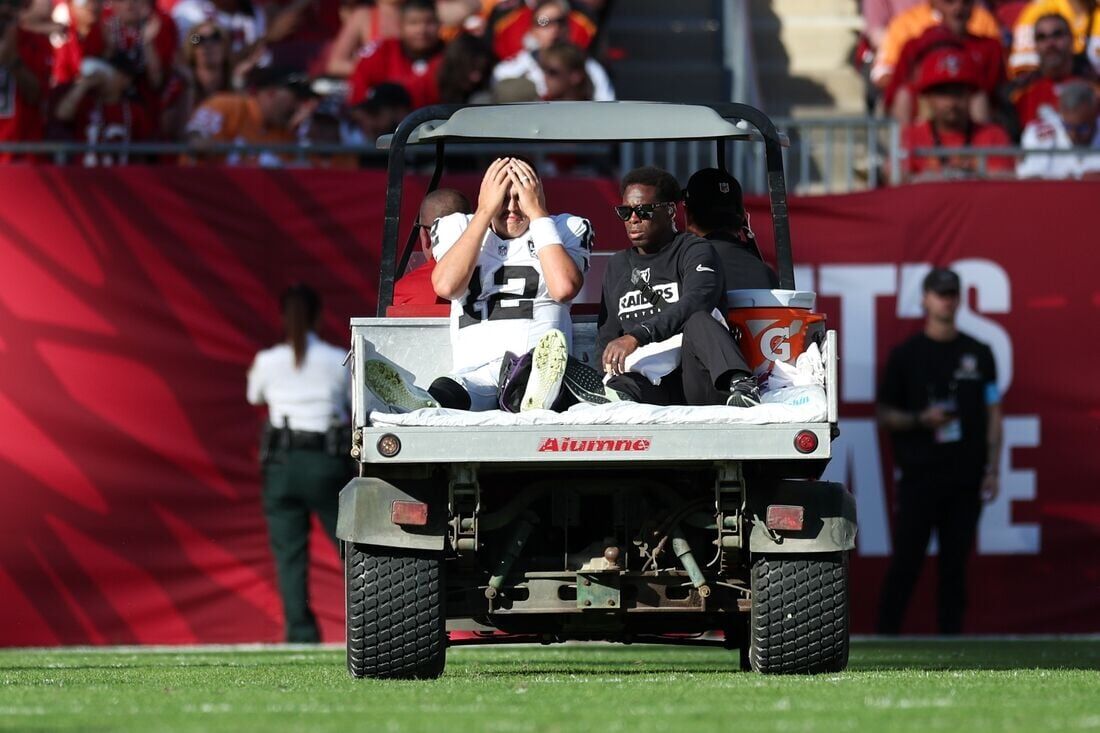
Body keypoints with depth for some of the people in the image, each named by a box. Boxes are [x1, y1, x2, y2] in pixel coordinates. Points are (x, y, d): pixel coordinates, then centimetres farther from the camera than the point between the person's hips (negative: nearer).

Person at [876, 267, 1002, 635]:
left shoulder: (979, 354, 10)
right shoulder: (906, 355, 4)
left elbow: (993, 413, 11)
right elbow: (885, 415, 7)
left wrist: (993, 469, 3)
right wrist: (920, 419, -13)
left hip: (966, 479, 2)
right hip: (919, 476, -2)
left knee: (955, 564, 3)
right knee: (906, 563, -5)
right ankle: (885, 638, -2)